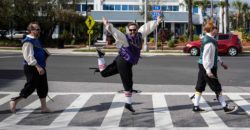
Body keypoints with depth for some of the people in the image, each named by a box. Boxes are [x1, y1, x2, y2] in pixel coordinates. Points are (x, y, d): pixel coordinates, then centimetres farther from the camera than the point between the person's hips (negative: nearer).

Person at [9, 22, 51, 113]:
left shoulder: (36, 40, 15)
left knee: (43, 87, 11)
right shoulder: (28, 41, -16)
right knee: (30, 88, -5)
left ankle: (44, 107, 19)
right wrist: (38, 67, -30)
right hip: (32, 69, -10)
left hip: (40, 68, 10)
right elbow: (29, 56, -25)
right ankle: (14, 101, 11)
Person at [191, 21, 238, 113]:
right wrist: (208, 71, -26)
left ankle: (196, 106, 17)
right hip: (208, 67, -10)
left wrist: (221, 62, 26)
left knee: (200, 87, 11)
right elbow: (206, 57, -25)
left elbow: (213, 54, 22)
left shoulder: (208, 39, 11)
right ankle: (225, 107, 11)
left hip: (202, 66, 10)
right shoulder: (209, 42, -22)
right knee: (217, 88, 1)